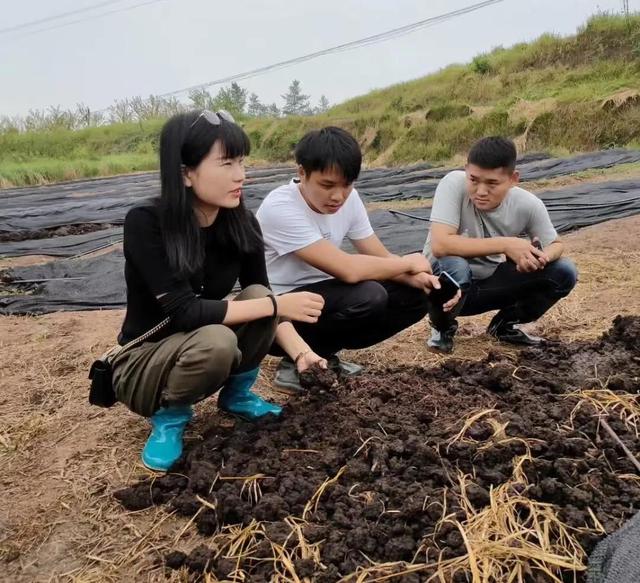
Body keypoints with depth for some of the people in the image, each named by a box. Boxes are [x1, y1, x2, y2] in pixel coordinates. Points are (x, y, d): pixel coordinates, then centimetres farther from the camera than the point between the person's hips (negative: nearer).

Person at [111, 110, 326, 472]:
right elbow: (184, 310, -33)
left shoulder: (242, 224, -10)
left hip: (198, 354, 5)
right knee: (216, 342, -36)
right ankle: (169, 416, -5)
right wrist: (276, 305, -32)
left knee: (257, 296, -22)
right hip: (143, 363, -5)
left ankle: (236, 394, 4)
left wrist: (300, 352, -24)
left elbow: (261, 296, -8)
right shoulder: (145, 223, -26)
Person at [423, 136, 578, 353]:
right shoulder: (454, 184, -27)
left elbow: (556, 245, -1)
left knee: (564, 273, -13)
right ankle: (443, 326, -4)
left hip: (490, 282, 4)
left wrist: (542, 257, -27)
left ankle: (504, 324, 11)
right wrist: (506, 244, -34)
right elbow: (439, 245, -37)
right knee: (452, 266, -38)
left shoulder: (528, 205, -17)